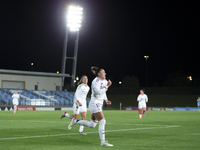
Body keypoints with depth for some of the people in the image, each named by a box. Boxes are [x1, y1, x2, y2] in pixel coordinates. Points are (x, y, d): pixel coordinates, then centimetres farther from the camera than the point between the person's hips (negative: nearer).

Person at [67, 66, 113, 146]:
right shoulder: (95, 81, -14)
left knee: (92, 125, 11)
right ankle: (103, 142, -11)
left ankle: (75, 121, 25)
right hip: (94, 104, -9)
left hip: (99, 105, 9)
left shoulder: (105, 81, 12)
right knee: (102, 121, -15)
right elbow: (99, 92, -26)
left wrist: (106, 100, 12)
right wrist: (107, 86, -22)